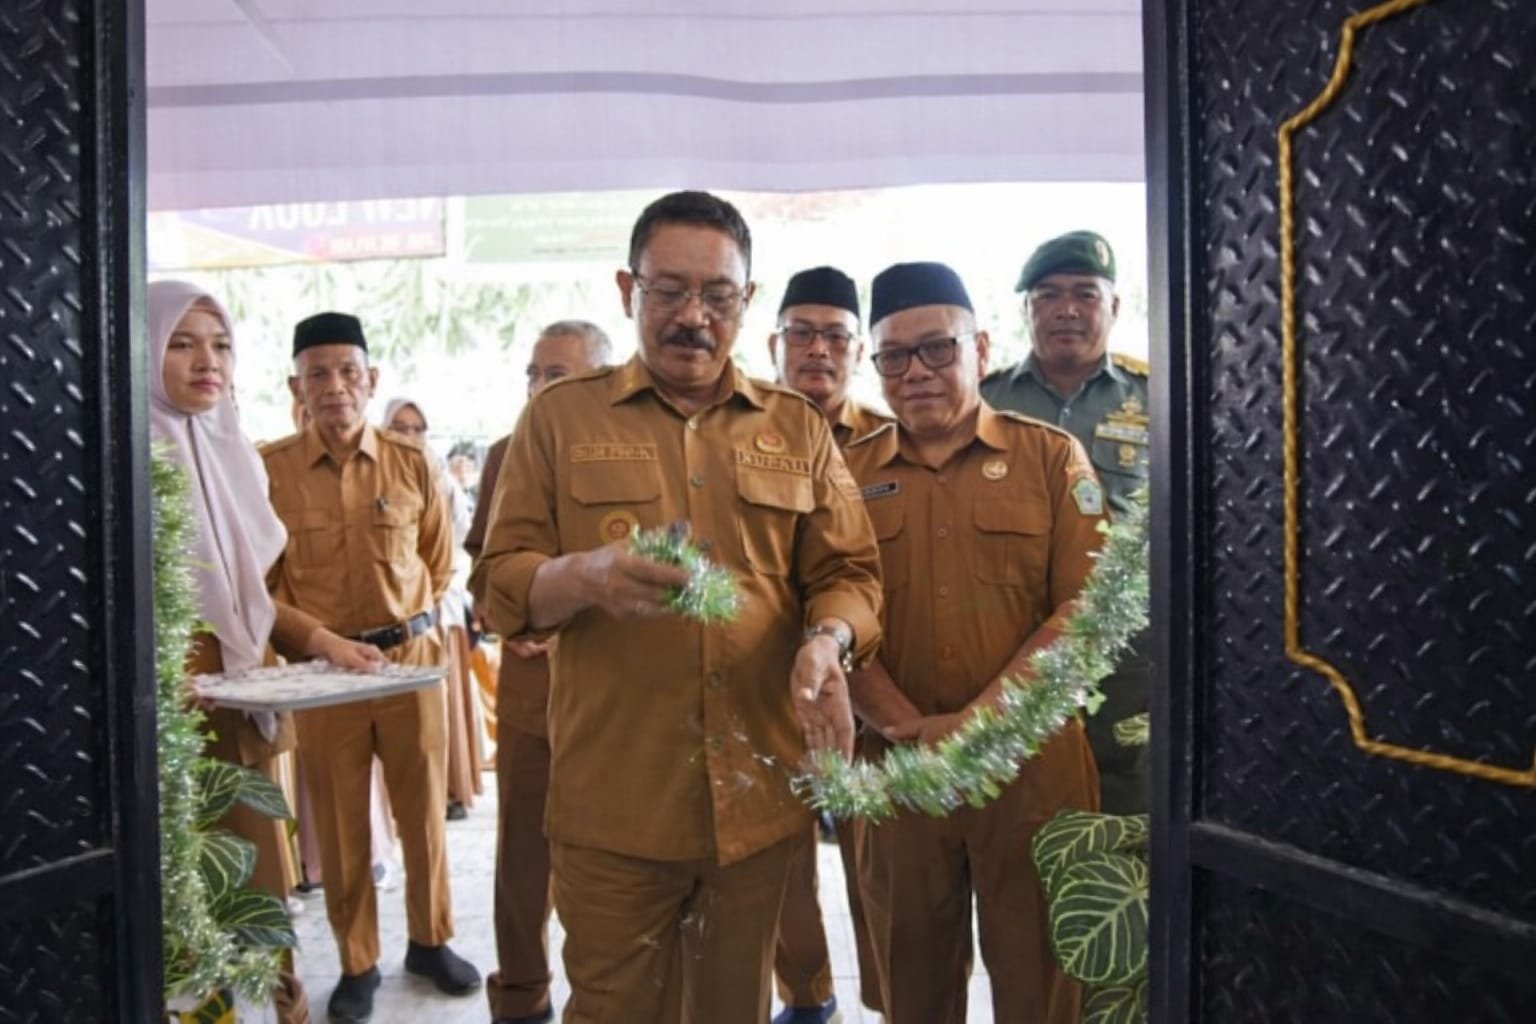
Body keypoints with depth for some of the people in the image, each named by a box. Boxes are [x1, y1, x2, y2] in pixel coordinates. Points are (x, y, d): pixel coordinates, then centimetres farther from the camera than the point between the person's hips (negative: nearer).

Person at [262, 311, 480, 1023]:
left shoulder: (411, 464, 0)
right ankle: (357, 964, 28)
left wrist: (404, 630, 5)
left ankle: (430, 941, 32)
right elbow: (263, 582, 2)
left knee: (424, 812, 12)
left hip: (411, 657, 1)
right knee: (340, 826, 11)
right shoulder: (268, 470, -5)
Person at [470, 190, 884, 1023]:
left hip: (758, 795, 2)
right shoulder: (559, 416, 2)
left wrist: (827, 639, -17)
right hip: (612, 801, -1)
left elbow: (849, 572, 6)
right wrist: (585, 576, -23)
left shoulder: (798, 429, 8)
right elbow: (498, 584, -1)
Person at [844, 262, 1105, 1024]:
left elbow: (1085, 607, -6)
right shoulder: (849, 473, 5)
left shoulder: (1051, 457, 1)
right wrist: (911, 729, -14)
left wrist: (976, 721, -16)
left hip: (1033, 762, -1)